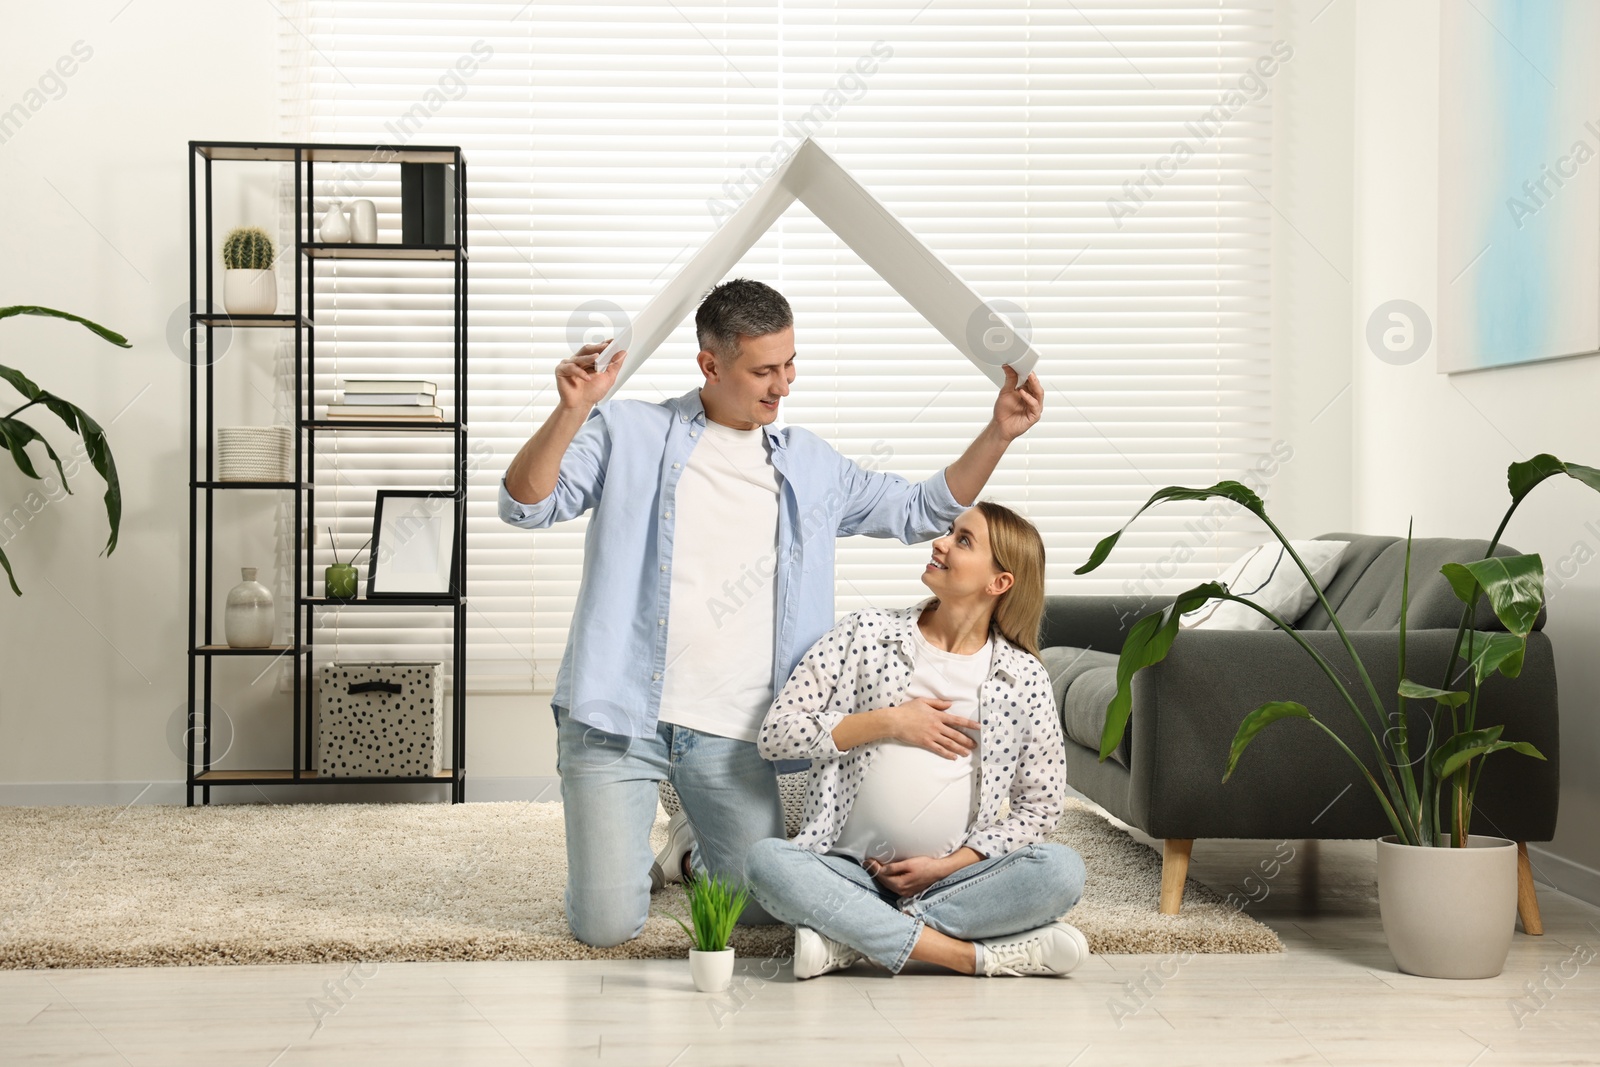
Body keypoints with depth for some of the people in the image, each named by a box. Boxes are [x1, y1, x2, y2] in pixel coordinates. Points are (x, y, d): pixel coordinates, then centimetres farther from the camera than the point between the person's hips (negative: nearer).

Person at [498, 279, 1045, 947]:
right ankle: (624, 849, 31)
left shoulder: (810, 465, 14)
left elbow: (925, 510, 19)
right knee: (607, 927, -5)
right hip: (619, 717, -3)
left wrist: (998, 434, 6)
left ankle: (694, 845, 39)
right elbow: (526, 504, -7)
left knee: (758, 909, 6)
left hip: (731, 733, 3)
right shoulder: (629, 434, 3)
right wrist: (571, 411, -24)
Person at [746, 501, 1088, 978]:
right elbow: (775, 733, 0)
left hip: (951, 878, 1)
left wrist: (948, 865, -6)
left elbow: (1040, 804, 7)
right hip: (850, 871, 0)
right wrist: (888, 722, -9)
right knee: (766, 859, -32)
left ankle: (851, 940, -25)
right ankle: (971, 955, -31)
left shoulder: (1024, 679, 4)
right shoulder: (867, 633, 4)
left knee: (1062, 870, -28)